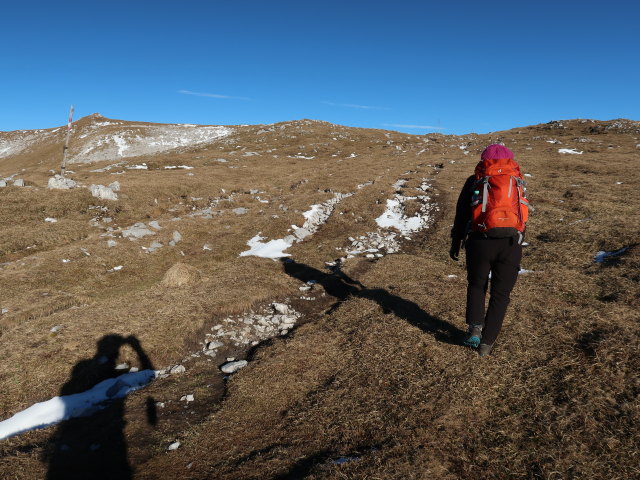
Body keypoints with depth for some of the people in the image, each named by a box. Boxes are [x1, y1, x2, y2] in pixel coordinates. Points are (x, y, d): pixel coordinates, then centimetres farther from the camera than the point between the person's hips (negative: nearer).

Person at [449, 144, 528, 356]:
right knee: (500, 294, 11)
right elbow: (523, 215, 17)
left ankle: (475, 328, 5)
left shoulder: (474, 181, 8)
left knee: (476, 286, 20)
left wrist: (455, 243, 13)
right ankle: (486, 342, 11)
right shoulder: (518, 181, 15)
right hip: (511, 244, 1)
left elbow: (461, 214, 6)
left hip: (479, 242, -1)